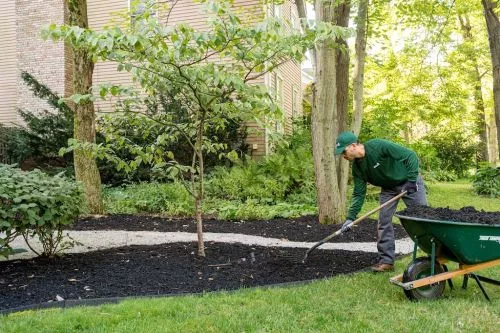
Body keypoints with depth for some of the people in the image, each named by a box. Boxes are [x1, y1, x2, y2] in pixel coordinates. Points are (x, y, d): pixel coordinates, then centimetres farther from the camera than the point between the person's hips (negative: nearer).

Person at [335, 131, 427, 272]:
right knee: (383, 221, -3)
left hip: (409, 182, -5)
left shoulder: (379, 146, -31)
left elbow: (410, 155, -28)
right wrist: (350, 217, -15)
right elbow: (359, 194, -7)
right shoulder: (357, 167, -11)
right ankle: (386, 261, 5)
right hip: (388, 188, 6)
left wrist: (412, 179, -31)